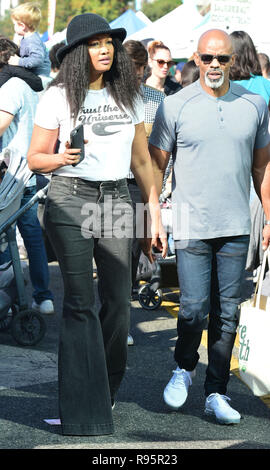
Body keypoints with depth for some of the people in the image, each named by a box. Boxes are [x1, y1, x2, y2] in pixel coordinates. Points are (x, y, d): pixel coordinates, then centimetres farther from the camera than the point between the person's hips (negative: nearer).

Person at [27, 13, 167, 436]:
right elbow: (35, 159, 2)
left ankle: (107, 387, 25)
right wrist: (62, 158, -20)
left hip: (116, 199, 4)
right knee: (80, 301, -9)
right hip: (70, 199, -4)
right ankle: (84, 407, -5)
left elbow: (141, 160, 15)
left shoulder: (128, 96, 10)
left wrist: (155, 215, 12)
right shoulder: (58, 97, -2)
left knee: (119, 300, 2)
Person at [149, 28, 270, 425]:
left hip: (236, 228, 3)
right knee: (194, 307, -7)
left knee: (227, 312, 5)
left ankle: (216, 393, 14)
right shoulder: (175, 106, -2)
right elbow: (155, 166, 2)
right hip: (192, 225, -3)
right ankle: (184, 368, 22)